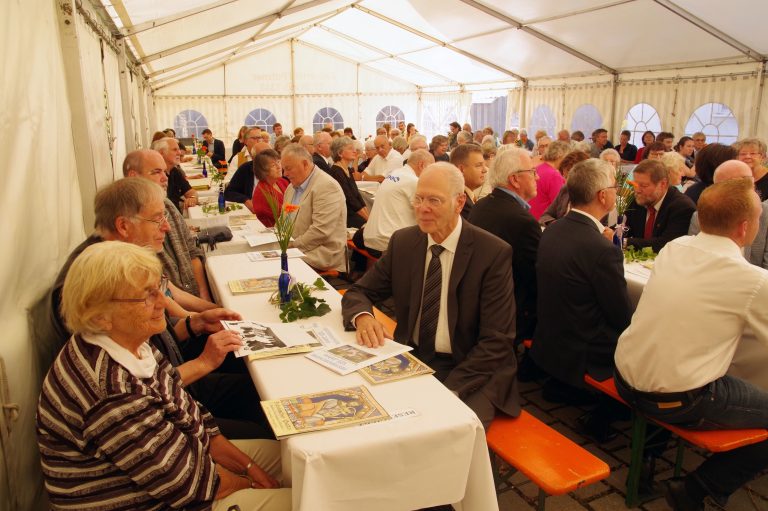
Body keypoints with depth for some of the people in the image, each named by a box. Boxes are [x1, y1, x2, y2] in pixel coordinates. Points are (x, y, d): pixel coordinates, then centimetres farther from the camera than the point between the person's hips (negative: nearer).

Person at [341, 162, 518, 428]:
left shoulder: (494, 253, -12)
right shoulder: (402, 242, 1)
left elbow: (497, 341, -13)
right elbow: (358, 292, 6)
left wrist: (448, 390, -24)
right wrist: (362, 317, -19)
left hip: (468, 369, -3)